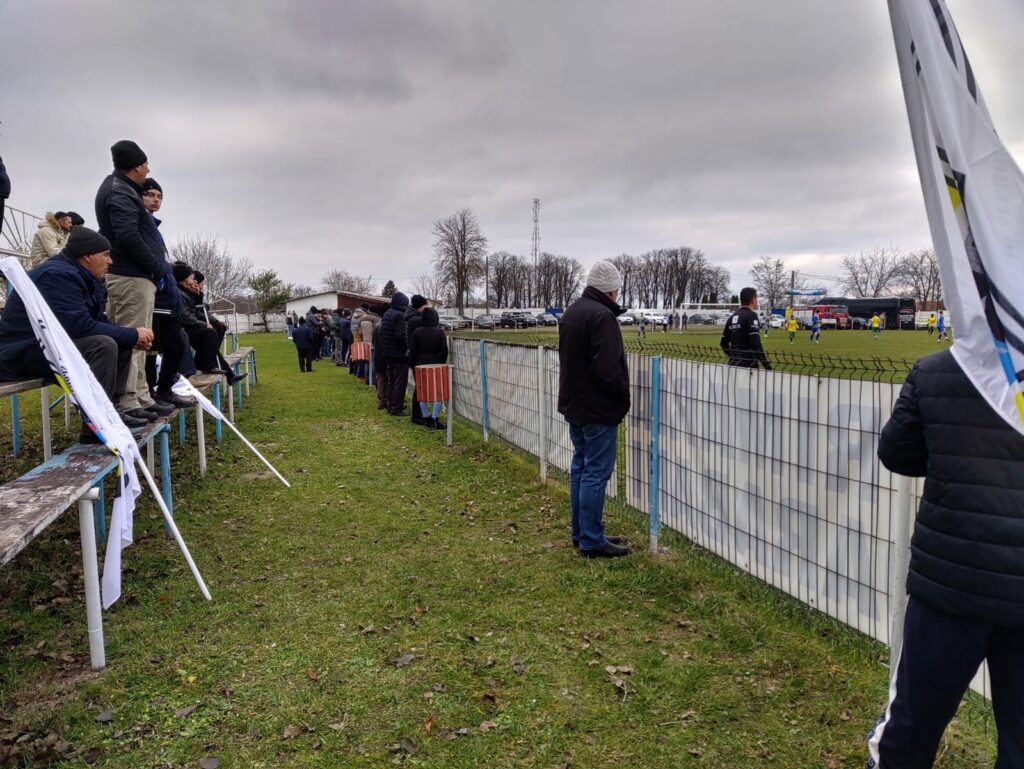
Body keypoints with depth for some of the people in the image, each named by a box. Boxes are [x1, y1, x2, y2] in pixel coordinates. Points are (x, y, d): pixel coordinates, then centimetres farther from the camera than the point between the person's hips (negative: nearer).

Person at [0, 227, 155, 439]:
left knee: (121, 344, 6)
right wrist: (132, 334, -21)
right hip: (25, 351, -10)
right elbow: (81, 326, -30)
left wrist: (131, 336, -5)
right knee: (103, 345, -30)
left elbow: (98, 320, 13)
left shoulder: (81, 276, 11)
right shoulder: (59, 275, -21)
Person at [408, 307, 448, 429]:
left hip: (421, 365, 3)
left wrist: (413, 365, 11)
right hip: (436, 365, -3)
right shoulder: (440, 332, -8)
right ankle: (435, 420, -4)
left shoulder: (417, 332, -1)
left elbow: (412, 351, 1)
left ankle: (426, 418, 12)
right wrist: (442, 364, 9)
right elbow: (444, 351, -6)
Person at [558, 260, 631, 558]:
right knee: (596, 472, -3)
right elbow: (608, 369, -24)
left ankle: (581, 533, 23)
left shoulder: (571, 312, 12)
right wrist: (624, 397, -9)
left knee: (580, 467, 15)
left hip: (573, 403, 10)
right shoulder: (602, 316, -18)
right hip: (598, 409, -10)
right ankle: (591, 540, 3)